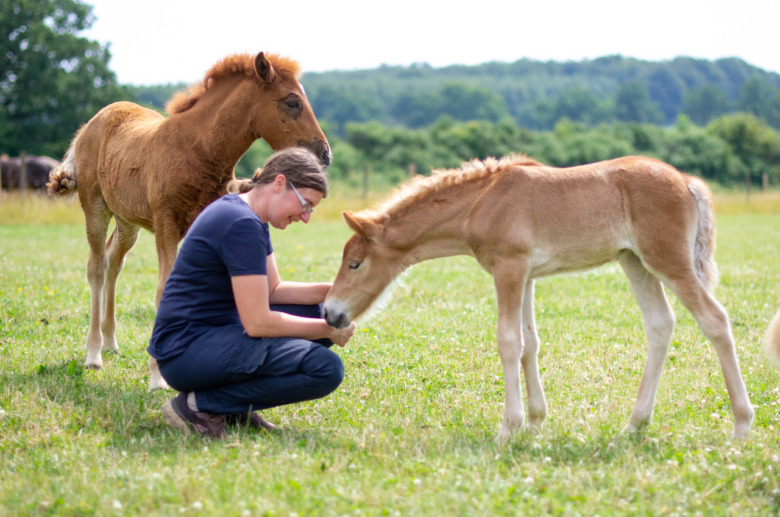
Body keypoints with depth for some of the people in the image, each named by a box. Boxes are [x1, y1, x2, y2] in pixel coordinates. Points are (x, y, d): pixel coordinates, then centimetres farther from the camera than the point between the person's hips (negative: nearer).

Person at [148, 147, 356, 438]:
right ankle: (199, 404, -11)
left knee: (316, 313, 15)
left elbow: (272, 291, 17)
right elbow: (258, 323, -21)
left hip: (210, 334, 11)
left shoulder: (251, 218, 12)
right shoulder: (242, 224, -19)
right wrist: (327, 330, -10)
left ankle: (233, 407, 8)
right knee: (326, 369, -20)